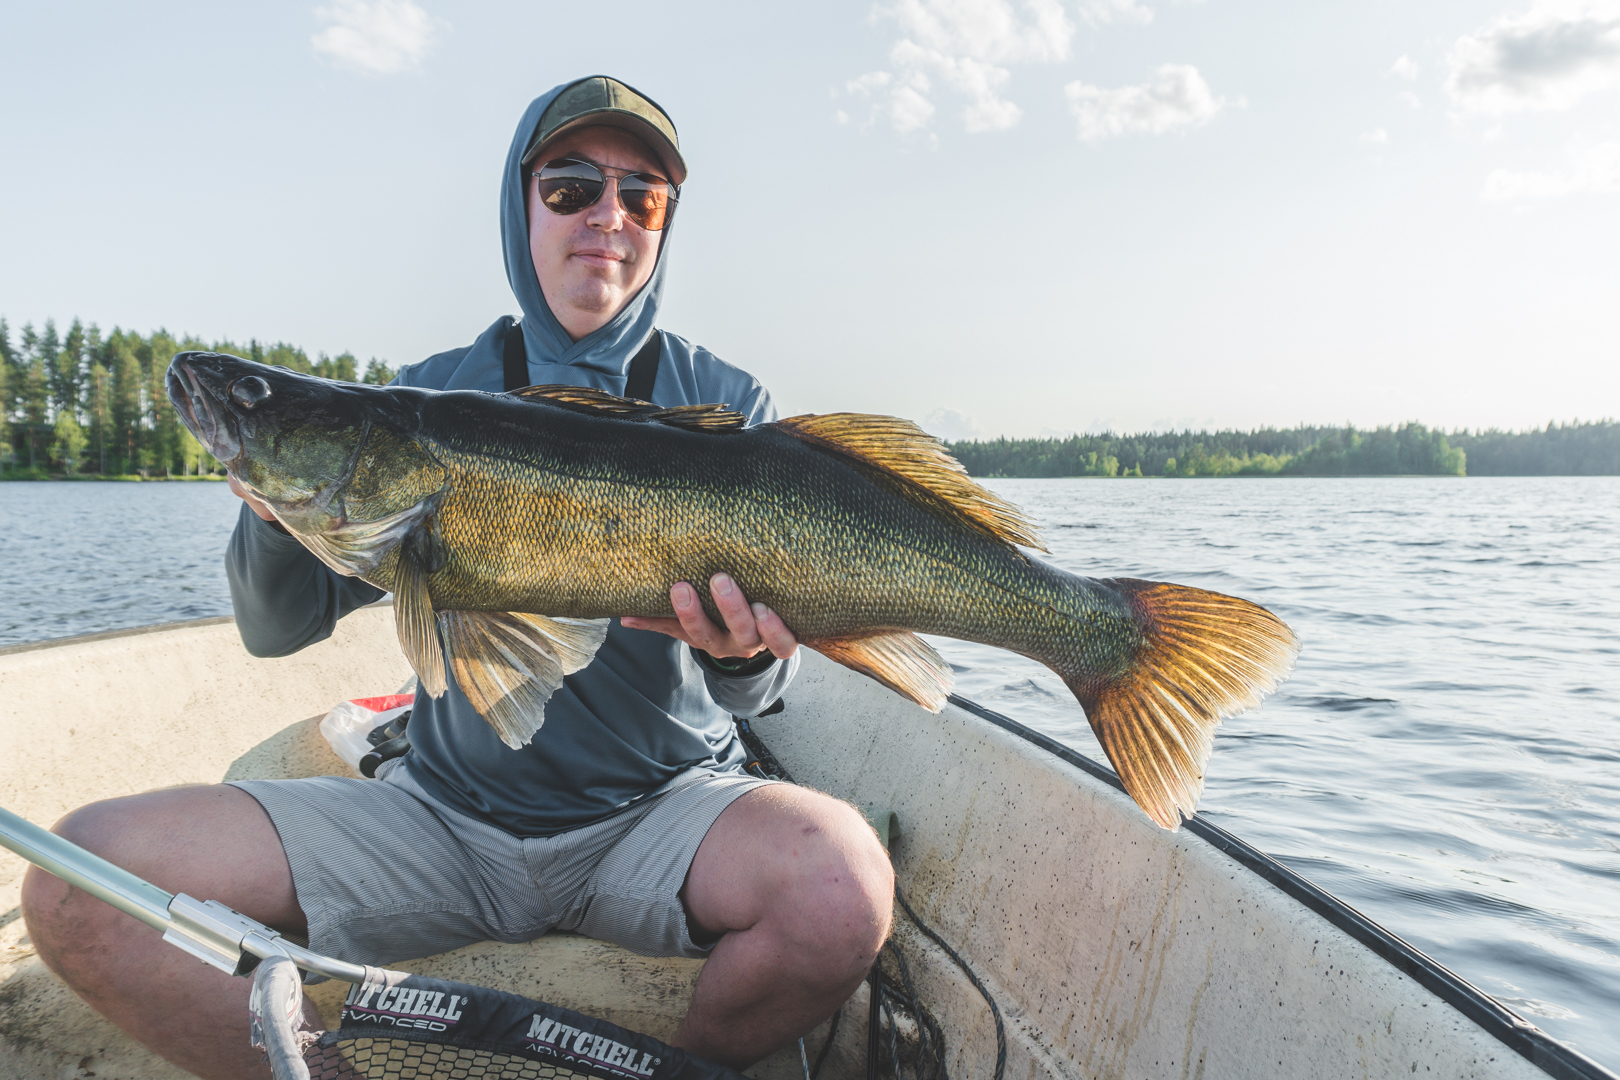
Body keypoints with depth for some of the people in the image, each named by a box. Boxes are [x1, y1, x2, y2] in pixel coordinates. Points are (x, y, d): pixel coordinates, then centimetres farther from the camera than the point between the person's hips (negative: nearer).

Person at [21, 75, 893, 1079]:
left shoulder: (725, 403, 0)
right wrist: (277, 513, -17)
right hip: (444, 808, 2)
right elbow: (279, 628, 5)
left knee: (843, 885, -33)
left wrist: (744, 653, -28)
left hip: (663, 804, -1)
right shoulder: (433, 395, 5)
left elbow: (761, 685, -4)